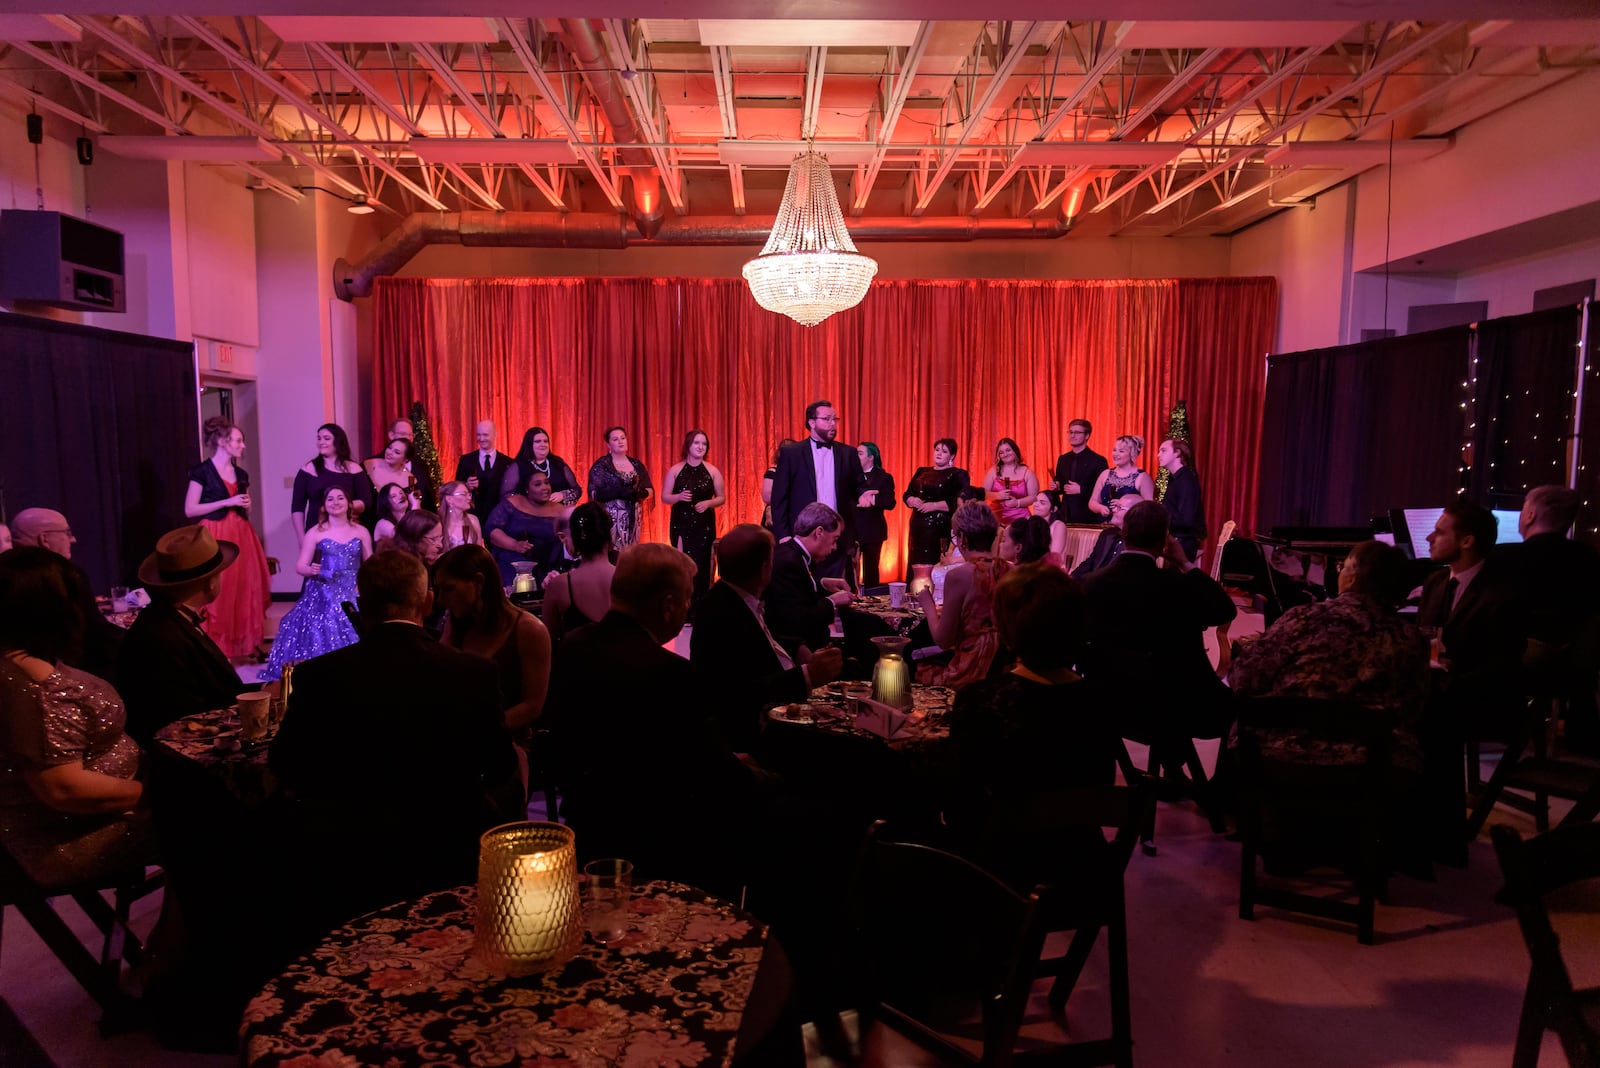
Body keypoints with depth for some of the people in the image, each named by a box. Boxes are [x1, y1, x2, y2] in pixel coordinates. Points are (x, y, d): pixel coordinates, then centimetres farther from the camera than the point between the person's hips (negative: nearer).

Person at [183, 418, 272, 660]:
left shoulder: (241, 474, 13)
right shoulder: (202, 471, -6)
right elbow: (190, 510, -11)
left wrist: (247, 506, 2)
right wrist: (227, 502, -15)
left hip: (241, 537, 6)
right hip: (215, 538, -6)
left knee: (245, 591, 5)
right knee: (218, 595, -5)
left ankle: (246, 644, 14)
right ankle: (218, 649, 3)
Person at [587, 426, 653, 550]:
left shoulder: (636, 464, 12)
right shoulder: (601, 465, -1)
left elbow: (650, 490, 10)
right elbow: (595, 493, -10)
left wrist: (640, 492, -13)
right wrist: (622, 492, -22)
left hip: (633, 518, 4)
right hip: (610, 518, -4)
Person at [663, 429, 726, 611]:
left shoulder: (713, 471, 2)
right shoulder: (675, 470, 2)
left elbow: (722, 498, 7)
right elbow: (665, 497, 4)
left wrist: (708, 503, -13)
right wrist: (679, 496, -16)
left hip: (704, 526, 0)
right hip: (681, 525, 0)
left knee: (701, 567, -3)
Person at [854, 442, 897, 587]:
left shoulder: (884, 478, 5)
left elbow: (890, 503, -6)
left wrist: (873, 500, -20)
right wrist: (859, 499, -16)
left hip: (872, 531, -1)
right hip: (851, 530, 1)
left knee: (871, 570, 6)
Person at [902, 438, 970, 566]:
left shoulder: (957, 475, 1)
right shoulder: (922, 472, 18)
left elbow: (960, 502, -11)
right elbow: (907, 494, 19)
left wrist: (934, 505, -15)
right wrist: (913, 501, -4)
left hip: (941, 527, -5)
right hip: (918, 526, 5)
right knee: (917, 564, 1)